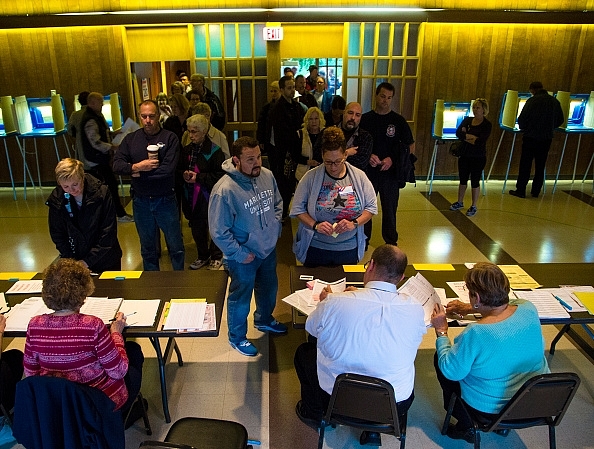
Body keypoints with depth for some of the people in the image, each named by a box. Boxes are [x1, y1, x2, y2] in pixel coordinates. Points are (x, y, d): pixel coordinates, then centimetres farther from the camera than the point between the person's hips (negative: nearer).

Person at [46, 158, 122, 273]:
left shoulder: (102, 193, -17)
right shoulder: (56, 199, -9)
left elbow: (109, 233, -16)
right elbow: (57, 235, 1)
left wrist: (88, 261, -17)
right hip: (74, 259, 2)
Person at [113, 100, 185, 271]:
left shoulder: (170, 138, -7)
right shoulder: (131, 139, 5)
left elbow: (168, 169, -19)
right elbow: (117, 164, -4)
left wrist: (139, 173, -13)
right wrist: (137, 166, -21)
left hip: (165, 200, -3)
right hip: (140, 202, 4)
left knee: (176, 247, 7)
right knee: (147, 247, 18)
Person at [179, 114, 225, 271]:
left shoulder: (214, 151, -12)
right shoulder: (187, 150, 7)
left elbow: (220, 175, -17)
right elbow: (178, 171, 15)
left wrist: (198, 177, -19)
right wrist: (184, 175, -8)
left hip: (210, 198, -5)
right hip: (192, 198, 6)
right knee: (197, 229, 15)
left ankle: (216, 257, 27)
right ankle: (203, 256, 34)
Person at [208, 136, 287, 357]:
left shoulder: (267, 175, -9)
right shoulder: (224, 190, -29)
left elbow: (278, 203, 10)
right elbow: (219, 232, -24)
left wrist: (275, 227, 1)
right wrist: (239, 254, -18)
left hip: (269, 249, 7)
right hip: (244, 256, -6)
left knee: (269, 289, 28)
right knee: (240, 298, 16)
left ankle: (264, 320, 57)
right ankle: (237, 337, 41)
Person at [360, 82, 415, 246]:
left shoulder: (398, 120, 2)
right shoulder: (365, 119, 3)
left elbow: (411, 147, 4)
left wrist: (393, 160, -10)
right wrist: (368, 156, -12)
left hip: (390, 172, 0)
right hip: (368, 170, 1)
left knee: (390, 208, 7)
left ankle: (391, 242, 21)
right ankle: (363, 240, 23)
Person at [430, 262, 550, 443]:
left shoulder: (475, 334, -33)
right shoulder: (529, 309, -16)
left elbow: (451, 371, -18)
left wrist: (441, 331, -10)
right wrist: (470, 308, 13)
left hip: (491, 408, -6)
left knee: (440, 359, 13)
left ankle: (466, 427, 25)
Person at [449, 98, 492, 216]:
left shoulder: (487, 125, -8)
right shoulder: (467, 120, 6)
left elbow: (480, 141, -21)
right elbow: (458, 133, -10)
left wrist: (465, 137, -12)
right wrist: (472, 137, -21)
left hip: (478, 158, -4)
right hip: (464, 155, 5)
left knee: (475, 181, 3)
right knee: (463, 179, 14)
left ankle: (473, 206, 16)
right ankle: (460, 202, 30)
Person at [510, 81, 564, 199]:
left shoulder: (532, 100, -10)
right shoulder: (555, 101, 6)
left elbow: (522, 118, -13)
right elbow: (560, 120, 13)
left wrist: (524, 129, 6)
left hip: (531, 137, -5)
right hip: (546, 138, 5)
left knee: (525, 165, 2)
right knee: (540, 166, 11)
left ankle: (520, 190, 3)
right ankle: (536, 191, 16)